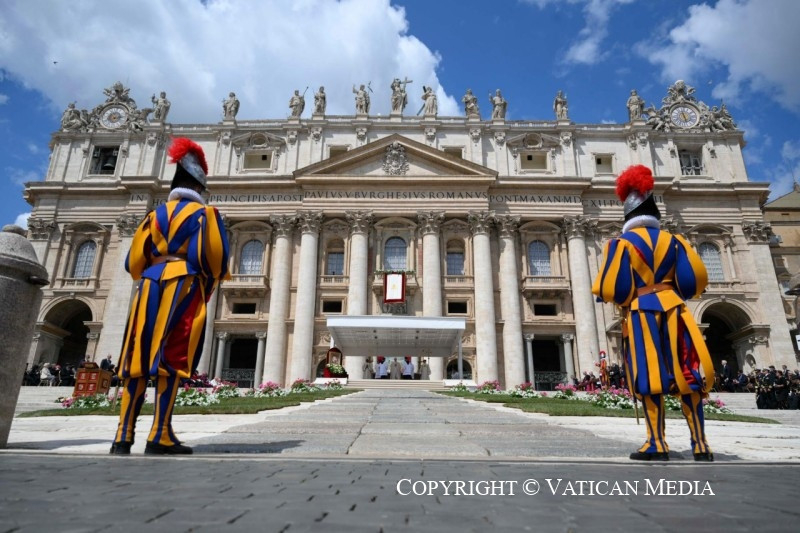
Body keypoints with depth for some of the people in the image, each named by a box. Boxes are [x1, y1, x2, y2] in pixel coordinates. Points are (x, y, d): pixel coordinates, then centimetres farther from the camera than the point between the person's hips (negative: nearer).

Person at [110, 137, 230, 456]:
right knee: (171, 360, -7)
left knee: (138, 361, 4)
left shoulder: (155, 214, 17)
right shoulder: (204, 214, 4)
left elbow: (134, 259, 13)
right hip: (184, 288, -4)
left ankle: (123, 436, 6)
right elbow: (212, 255, -8)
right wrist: (210, 285, 9)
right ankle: (160, 436, -8)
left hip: (150, 288, 5)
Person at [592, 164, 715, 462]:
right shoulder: (672, 240, 9)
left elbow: (611, 287, -10)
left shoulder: (621, 243, -3)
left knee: (650, 379, -2)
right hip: (672, 309, 4)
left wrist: (603, 295, 11)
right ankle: (700, 444, 10)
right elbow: (696, 279, 7)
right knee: (687, 376, 6)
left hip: (640, 314, -3)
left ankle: (657, 444, -2)